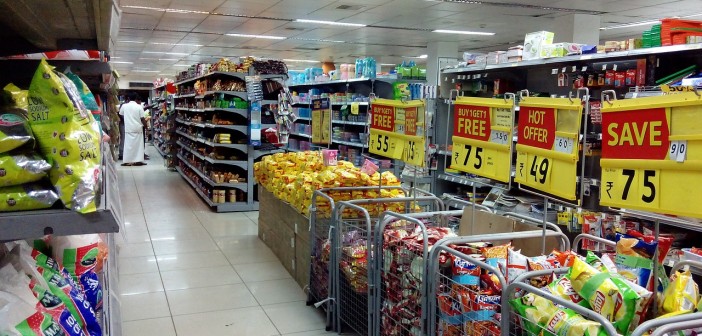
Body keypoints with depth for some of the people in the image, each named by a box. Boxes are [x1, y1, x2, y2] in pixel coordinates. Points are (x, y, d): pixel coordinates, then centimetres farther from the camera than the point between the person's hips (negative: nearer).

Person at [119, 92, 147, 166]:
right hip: (138, 128, -1)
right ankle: (138, 160, 4)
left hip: (128, 128, 1)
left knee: (128, 144, 4)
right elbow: (142, 118, -6)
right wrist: (145, 125, 7)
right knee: (138, 145, 5)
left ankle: (127, 161, 3)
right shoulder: (139, 107, -6)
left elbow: (121, 114, 13)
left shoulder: (124, 106, -1)